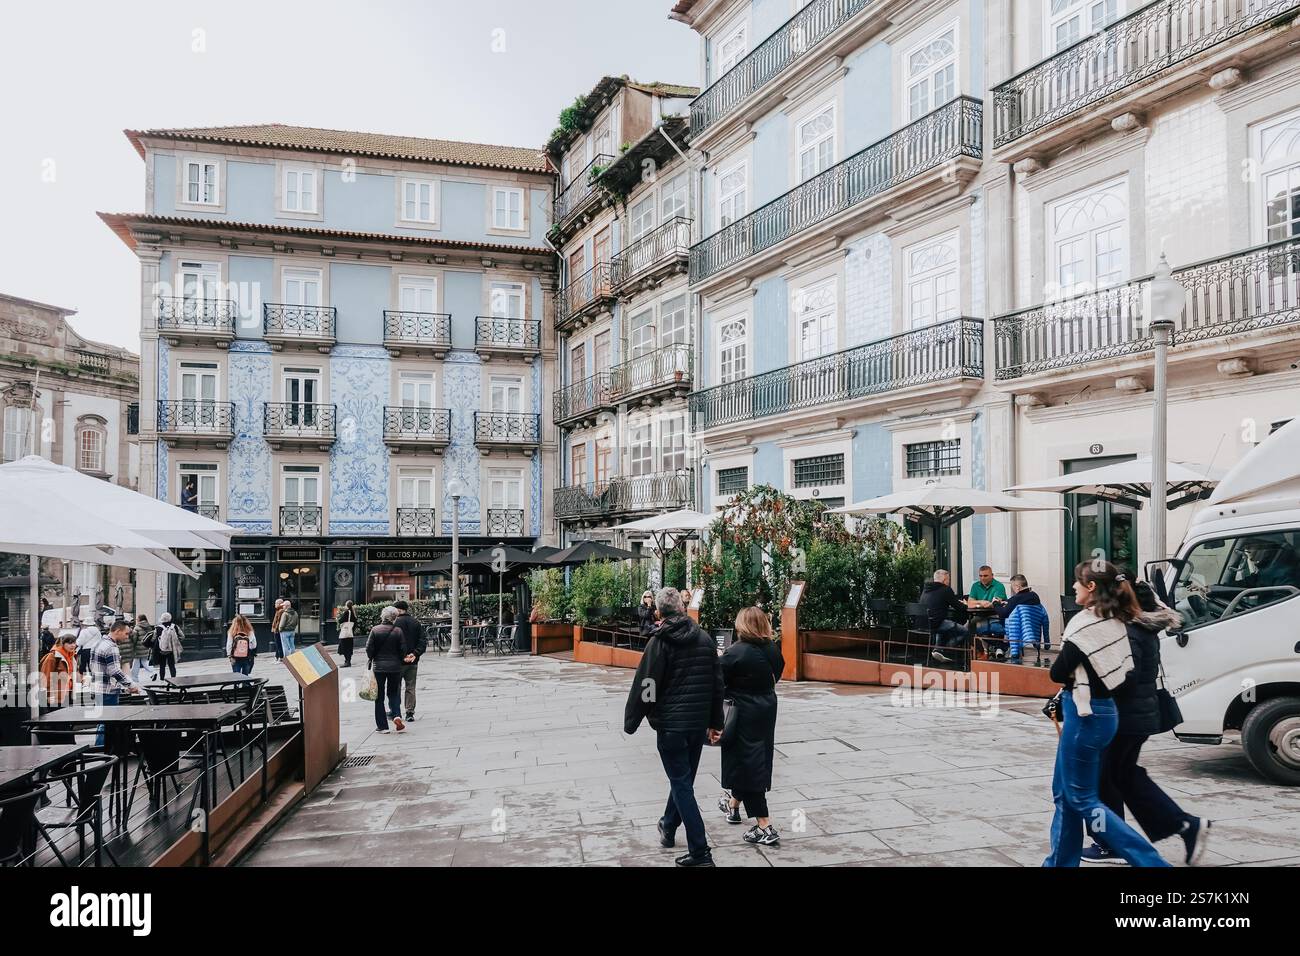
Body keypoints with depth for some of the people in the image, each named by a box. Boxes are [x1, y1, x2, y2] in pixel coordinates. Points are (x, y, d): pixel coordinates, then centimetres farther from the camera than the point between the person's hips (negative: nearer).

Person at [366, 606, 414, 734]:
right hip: (395, 667, 1)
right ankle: (396, 715, -6)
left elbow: (369, 649, -5)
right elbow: (403, 650, -3)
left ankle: (382, 725, 8)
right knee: (394, 693, 17)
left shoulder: (375, 630, -6)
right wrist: (404, 658, 17)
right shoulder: (398, 631, -6)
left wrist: (370, 661, 11)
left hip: (378, 667, -1)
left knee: (379, 696, 8)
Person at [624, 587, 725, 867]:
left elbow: (645, 686, -13)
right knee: (683, 779, 21)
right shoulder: (705, 639, 6)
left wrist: (631, 722, -2)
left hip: (670, 724, -6)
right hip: (699, 723, 6)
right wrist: (715, 722, 15)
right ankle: (668, 827, 40)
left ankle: (700, 852, -2)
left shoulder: (660, 642, -10)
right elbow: (717, 684, 9)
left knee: (682, 785, 0)